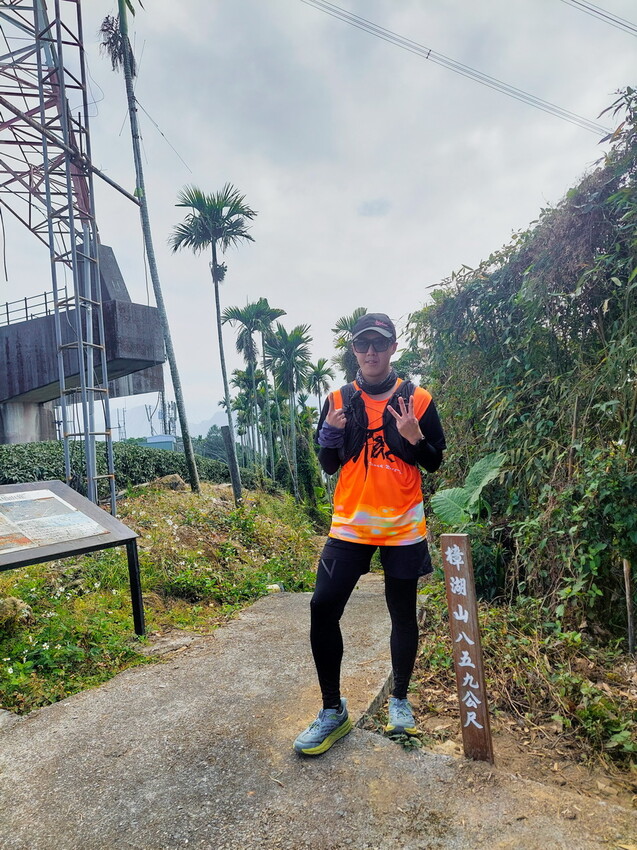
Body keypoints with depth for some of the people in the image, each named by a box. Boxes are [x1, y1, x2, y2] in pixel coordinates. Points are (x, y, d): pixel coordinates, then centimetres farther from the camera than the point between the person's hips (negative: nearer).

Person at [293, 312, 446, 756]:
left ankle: (400, 700, 33)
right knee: (323, 607, -6)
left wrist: (414, 437, -17)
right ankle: (333, 710, 13)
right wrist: (332, 433, -14)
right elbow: (329, 466, 6)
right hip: (350, 525, 1)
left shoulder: (418, 399, 0)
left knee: (403, 613, 10)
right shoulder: (338, 401, 4)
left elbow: (434, 462, 3)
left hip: (404, 527, -1)